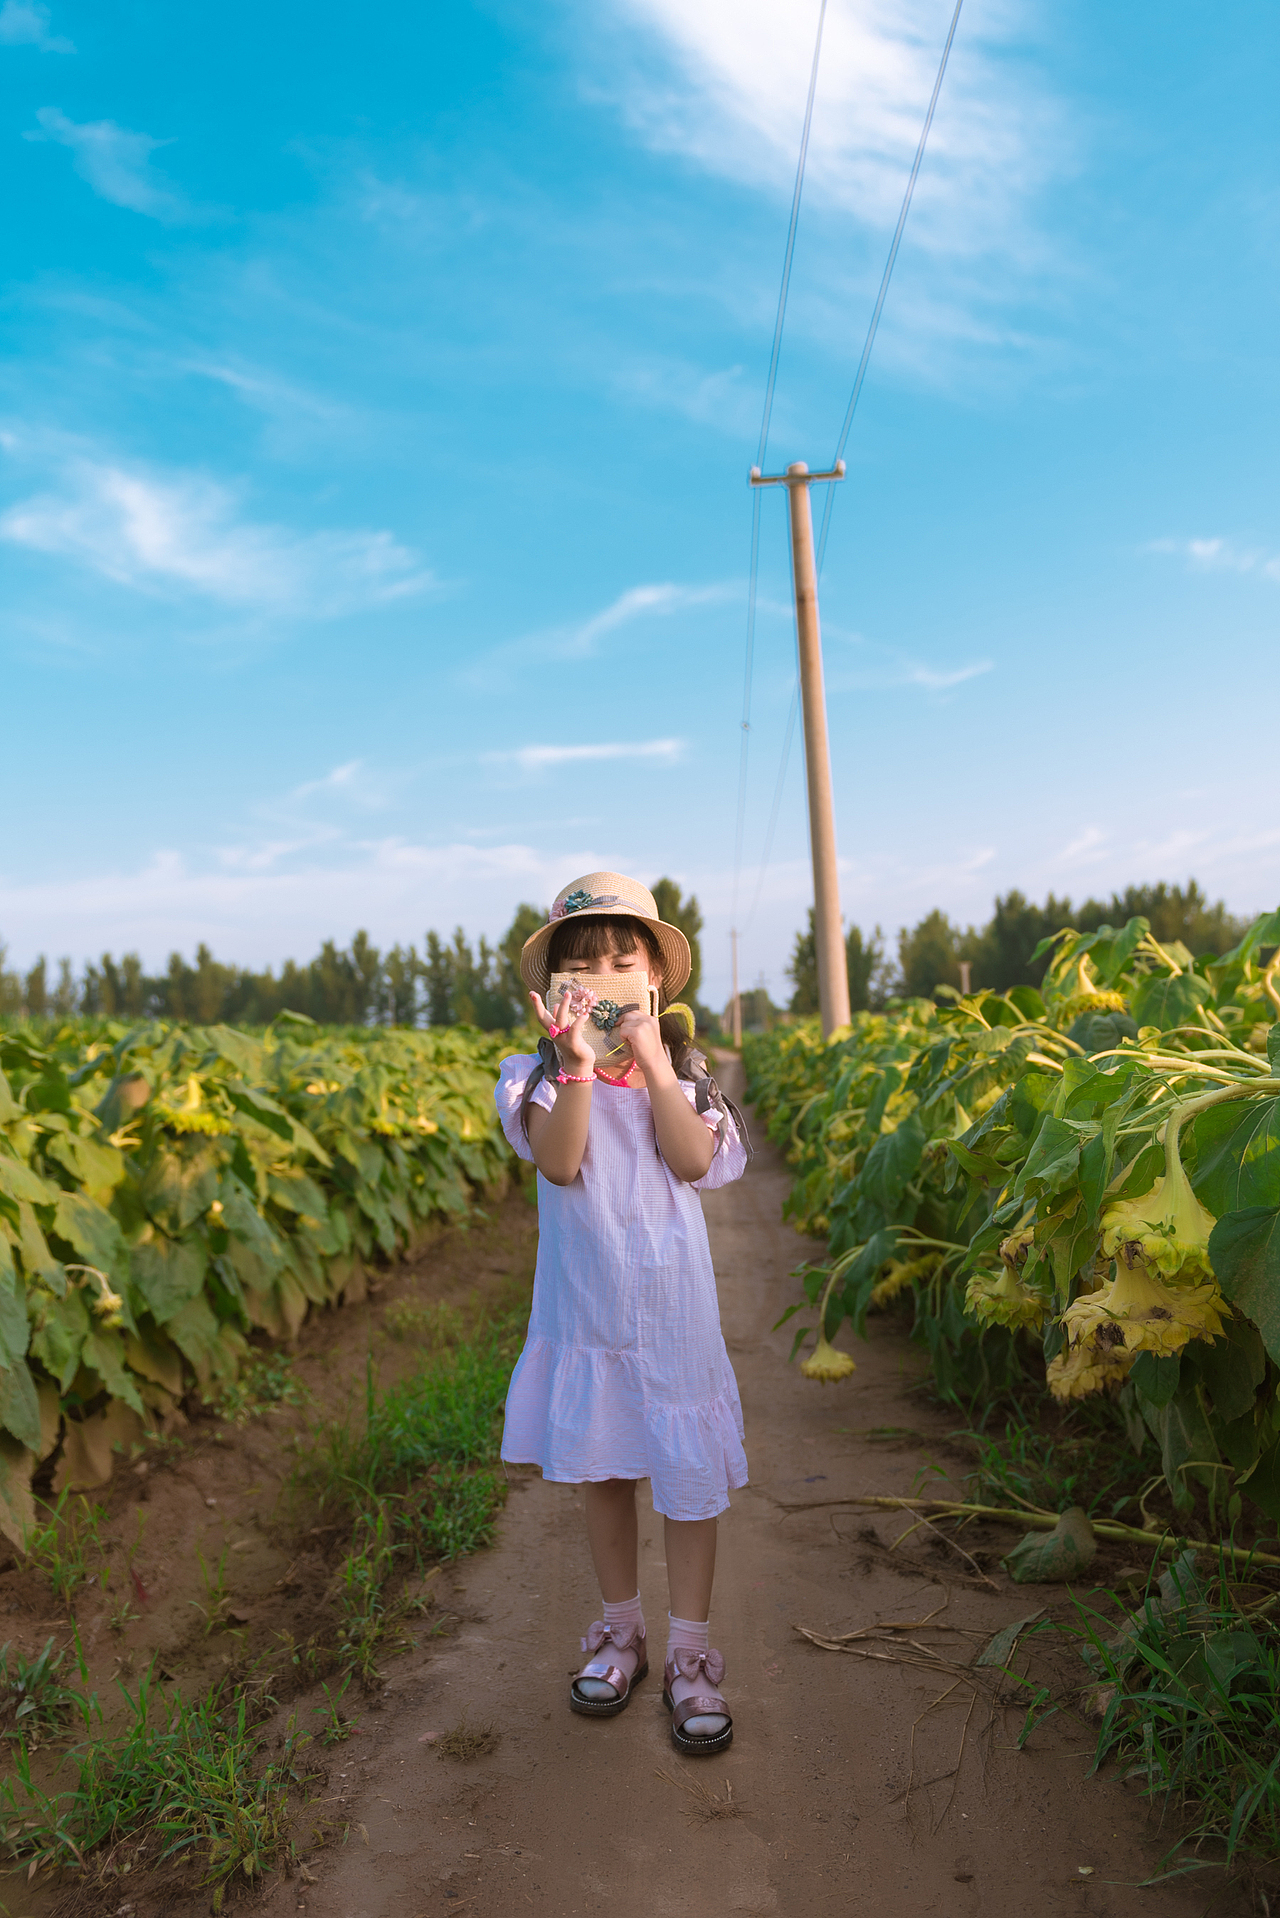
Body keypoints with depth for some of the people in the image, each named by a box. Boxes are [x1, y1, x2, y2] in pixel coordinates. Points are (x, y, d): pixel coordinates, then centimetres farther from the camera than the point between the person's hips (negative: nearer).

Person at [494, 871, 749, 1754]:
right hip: (585, 1306, 1)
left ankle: (691, 1654, 25)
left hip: (673, 1304, 0)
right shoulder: (541, 1075, -5)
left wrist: (652, 1063, -22)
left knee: (691, 1476, 7)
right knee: (603, 1472, 16)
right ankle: (620, 1631, 37)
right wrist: (578, 1063, -31)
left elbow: (697, 1163, -18)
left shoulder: (683, 1072, -3)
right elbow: (559, 1163, -21)